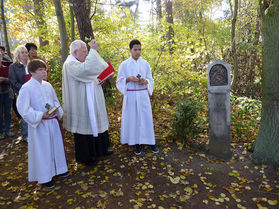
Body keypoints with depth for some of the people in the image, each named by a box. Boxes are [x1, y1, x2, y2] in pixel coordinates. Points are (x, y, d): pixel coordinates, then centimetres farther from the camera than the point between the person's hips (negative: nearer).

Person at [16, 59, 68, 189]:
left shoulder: (47, 85, 4)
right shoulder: (26, 88, -13)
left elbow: (55, 100, 14)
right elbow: (23, 108, -14)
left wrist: (57, 110, -6)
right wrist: (41, 115, -23)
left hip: (53, 122, 6)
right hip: (39, 125, -6)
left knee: (56, 146, 17)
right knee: (42, 150, 6)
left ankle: (58, 169, 39)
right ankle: (44, 177, 24)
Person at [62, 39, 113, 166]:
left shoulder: (80, 62, 12)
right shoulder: (70, 64, -18)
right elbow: (87, 68, -38)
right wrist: (93, 50, -27)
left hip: (90, 103, 10)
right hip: (81, 105, -10)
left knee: (95, 124, 19)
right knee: (83, 128, 3)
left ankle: (99, 150, 37)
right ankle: (84, 157, 22)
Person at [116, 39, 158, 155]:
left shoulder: (145, 63, 6)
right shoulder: (124, 65, -1)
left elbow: (150, 79, 9)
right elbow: (119, 81, 1)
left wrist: (145, 81, -13)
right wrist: (129, 79, -18)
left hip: (143, 95, 2)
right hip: (131, 95, -2)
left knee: (146, 118, 5)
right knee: (133, 118, 4)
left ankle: (150, 141, 20)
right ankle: (137, 142, 19)